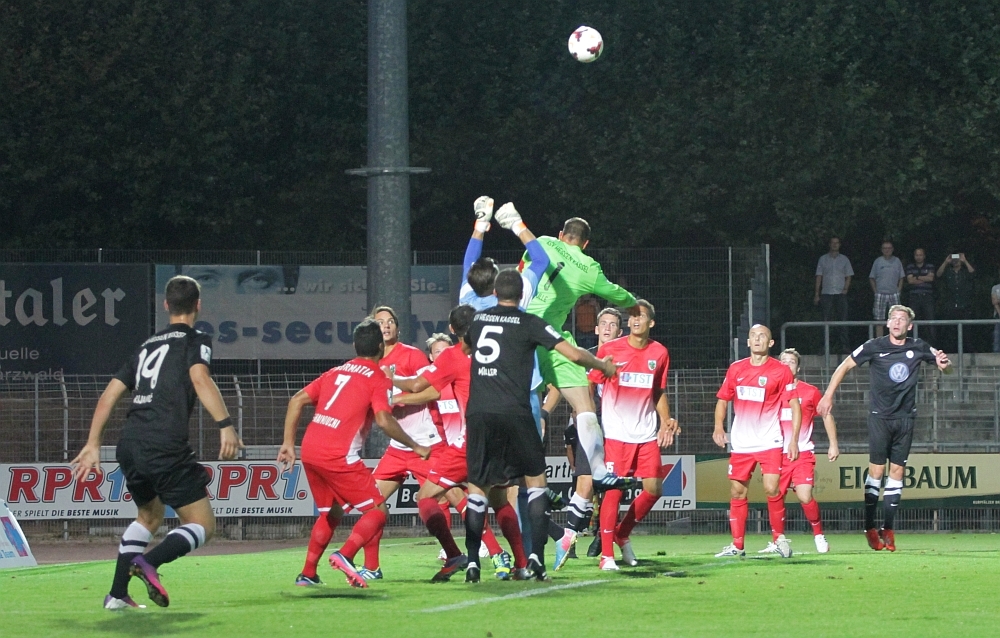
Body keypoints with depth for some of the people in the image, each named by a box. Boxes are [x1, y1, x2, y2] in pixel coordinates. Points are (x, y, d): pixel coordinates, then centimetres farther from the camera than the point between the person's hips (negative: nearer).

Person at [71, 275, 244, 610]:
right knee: (203, 525, 1)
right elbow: (200, 378, -17)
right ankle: (149, 562, -25)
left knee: (149, 517, 29)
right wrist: (225, 425, -24)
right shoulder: (195, 340, 5)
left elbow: (109, 395, 20)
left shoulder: (147, 345, 23)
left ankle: (117, 594, 18)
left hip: (129, 446, 7)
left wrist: (93, 445, 24)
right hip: (165, 448, -7)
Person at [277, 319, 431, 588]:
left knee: (331, 512, 26)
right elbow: (384, 420, -13)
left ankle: (307, 573, 20)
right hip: (339, 455, -7)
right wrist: (415, 447, -3)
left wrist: (288, 443, 16)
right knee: (378, 511, 1)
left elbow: (296, 401, 14)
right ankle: (345, 555, -21)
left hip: (309, 451, 7)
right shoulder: (378, 379, 1)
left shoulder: (336, 372, 20)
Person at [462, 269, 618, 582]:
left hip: (478, 413, 3)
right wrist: (603, 366, 17)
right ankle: (536, 554, -2)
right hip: (514, 413, -3)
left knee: (477, 487, 7)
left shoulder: (477, 320, 13)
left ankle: (472, 562, -3)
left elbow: (465, 345, 37)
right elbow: (573, 354, -2)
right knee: (535, 480, 10)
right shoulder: (529, 324, 2)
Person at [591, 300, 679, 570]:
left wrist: (666, 421, 7)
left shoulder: (659, 353, 7)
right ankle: (606, 554, -4)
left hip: (647, 434, 4)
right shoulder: (609, 350, -2)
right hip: (616, 433, -4)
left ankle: (623, 534, 22)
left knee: (654, 488, 0)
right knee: (613, 490, -9)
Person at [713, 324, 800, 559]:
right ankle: (737, 545, 10)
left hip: (769, 441, -4)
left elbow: (795, 406, -2)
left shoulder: (781, 371, -4)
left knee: (772, 489, -14)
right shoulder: (736, 369, 7)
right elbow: (723, 399, 16)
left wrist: (794, 439, -9)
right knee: (737, 491, 4)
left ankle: (779, 536, 4)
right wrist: (719, 426, 0)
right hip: (741, 443, 4)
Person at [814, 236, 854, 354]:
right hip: (826, 293, 0)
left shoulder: (844, 260, 11)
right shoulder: (823, 259, 11)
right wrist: (817, 294, 2)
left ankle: (843, 345, -6)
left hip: (840, 293, 0)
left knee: (842, 320, -5)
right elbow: (819, 277, 9)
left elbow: (848, 277, 11)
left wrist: (845, 289, -6)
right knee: (826, 320, -3)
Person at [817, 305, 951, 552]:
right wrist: (828, 396, -3)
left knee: (897, 470, 2)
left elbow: (946, 367, 14)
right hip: (880, 417, -3)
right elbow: (845, 366, 2)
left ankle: (888, 529, 7)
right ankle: (870, 528, -1)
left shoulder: (918, 348, 2)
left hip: (905, 418, 3)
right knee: (876, 469, -7)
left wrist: (944, 363, -11)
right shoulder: (874, 347, -5)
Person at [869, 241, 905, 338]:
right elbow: (872, 278, 7)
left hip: (894, 294, 1)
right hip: (880, 294, -1)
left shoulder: (897, 261, 7)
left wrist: (898, 290, 1)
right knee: (879, 320, -3)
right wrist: (876, 291, -1)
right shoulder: (877, 261, 4)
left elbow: (901, 278, 11)